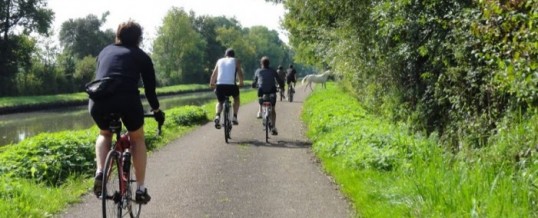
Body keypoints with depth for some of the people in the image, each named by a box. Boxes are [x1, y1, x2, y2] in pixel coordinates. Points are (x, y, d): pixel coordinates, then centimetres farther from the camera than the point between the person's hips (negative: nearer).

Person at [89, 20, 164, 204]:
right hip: (128, 100, -2)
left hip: (98, 101, 3)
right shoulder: (141, 56, 21)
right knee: (137, 139, 25)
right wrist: (157, 110, 39)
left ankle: (100, 173, 9)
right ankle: (140, 189, 19)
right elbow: (150, 87, 23)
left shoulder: (105, 51, 29)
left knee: (105, 134, 33)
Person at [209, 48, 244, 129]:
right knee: (236, 98, 30)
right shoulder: (236, 61, 14)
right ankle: (234, 117, 17)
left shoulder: (220, 61, 20)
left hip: (220, 85, 2)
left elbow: (214, 74, 16)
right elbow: (240, 73, 5)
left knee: (220, 102, 25)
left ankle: (217, 116, -5)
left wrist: (212, 84, 26)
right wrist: (241, 83, 19)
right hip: (231, 85, -2)